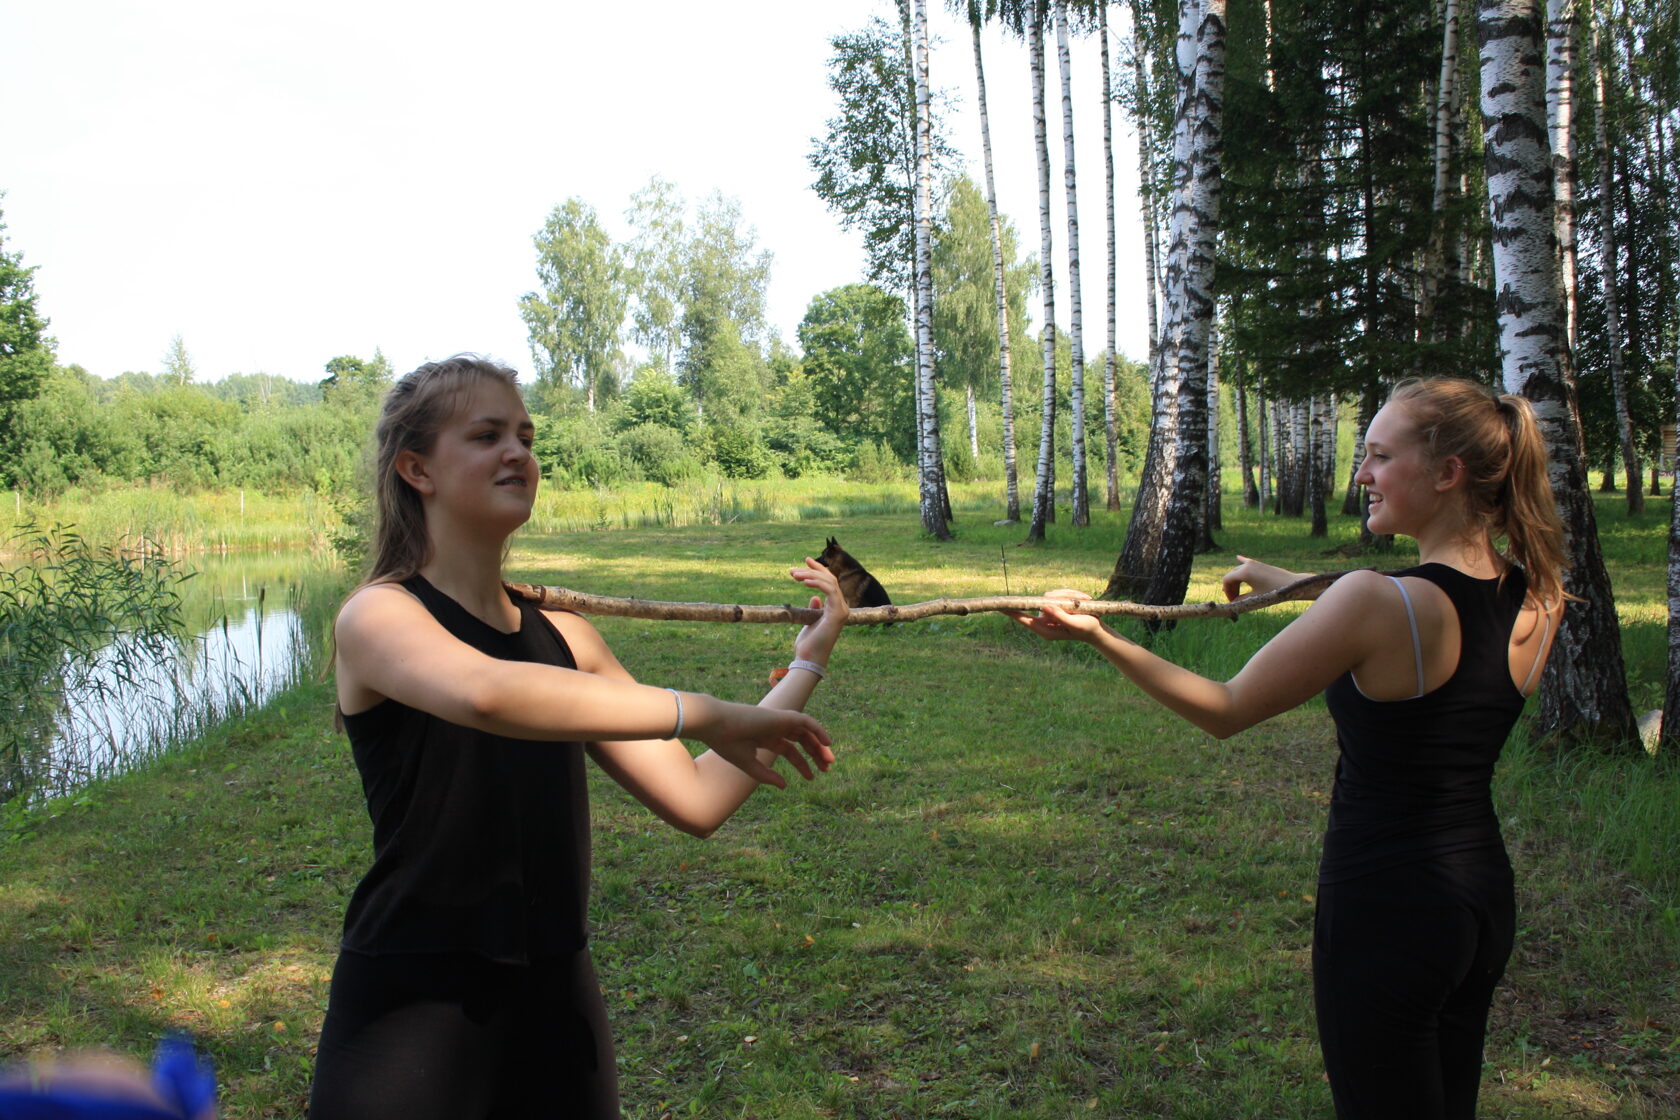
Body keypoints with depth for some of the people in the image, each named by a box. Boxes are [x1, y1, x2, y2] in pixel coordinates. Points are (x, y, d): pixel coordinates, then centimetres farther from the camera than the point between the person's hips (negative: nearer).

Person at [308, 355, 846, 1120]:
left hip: (557, 1001, 6)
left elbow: (696, 801, 3)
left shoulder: (565, 638, 7)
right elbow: (485, 693, -34)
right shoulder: (376, 616, -10)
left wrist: (808, 662, 2)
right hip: (410, 1008, -6)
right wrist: (706, 714, -31)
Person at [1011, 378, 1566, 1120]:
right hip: (1486, 900, 7)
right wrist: (1289, 584, 23)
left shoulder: (1377, 603, -24)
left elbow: (1225, 710, -15)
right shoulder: (1538, 600, -4)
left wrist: (1099, 637, -10)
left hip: (1384, 912, -7)